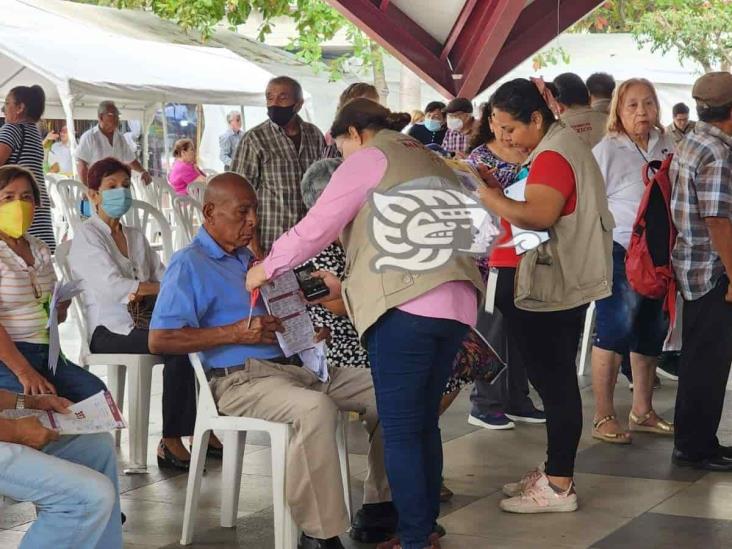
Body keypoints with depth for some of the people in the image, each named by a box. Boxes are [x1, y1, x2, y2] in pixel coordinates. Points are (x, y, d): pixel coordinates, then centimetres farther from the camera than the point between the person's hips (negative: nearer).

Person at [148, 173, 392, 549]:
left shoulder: (248, 258, 22)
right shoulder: (189, 264, -5)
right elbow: (160, 340, -15)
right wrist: (236, 333, -20)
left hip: (291, 364, 9)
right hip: (241, 378, -9)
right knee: (314, 407, -37)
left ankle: (379, 507, 6)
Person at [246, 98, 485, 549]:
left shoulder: (370, 156, 4)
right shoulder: (429, 162, 28)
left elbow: (317, 227, 2)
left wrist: (268, 267, 15)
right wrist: (352, 284, 37)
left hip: (408, 306, -8)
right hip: (456, 305, 8)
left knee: (400, 429, -4)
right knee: (425, 422, 14)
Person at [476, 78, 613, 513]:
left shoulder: (553, 155, -16)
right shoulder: (562, 144, 16)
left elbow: (538, 216, -31)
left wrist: (482, 193, -26)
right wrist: (500, 191, 2)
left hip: (553, 288, -11)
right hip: (561, 284, 11)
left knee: (555, 381, -6)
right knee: (555, 379, 14)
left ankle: (559, 487, -1)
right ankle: (555, 472, 21)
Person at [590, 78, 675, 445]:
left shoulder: (666, 146, 9)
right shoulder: (607, 150, -8)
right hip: (620, 253, -6)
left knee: (651, 335, 13)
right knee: (614, 332, -3)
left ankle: (642, 411, 26)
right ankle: (603, 417, 5)